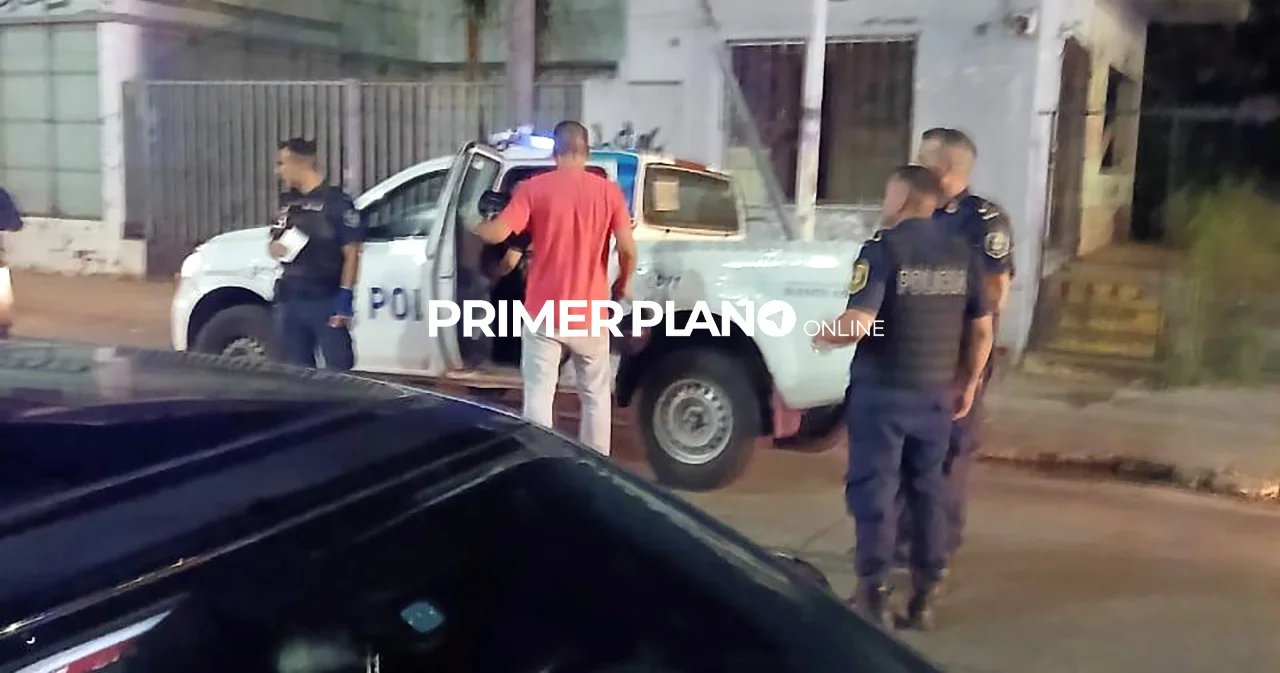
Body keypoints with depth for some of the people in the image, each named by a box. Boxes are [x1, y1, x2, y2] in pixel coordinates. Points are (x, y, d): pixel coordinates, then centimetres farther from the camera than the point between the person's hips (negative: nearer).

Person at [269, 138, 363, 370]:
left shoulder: (336, 201, -7)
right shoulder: (290, 203, 15)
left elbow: (351, 253, -10)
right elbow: (275, 240, 25)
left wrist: (345, 296, -17)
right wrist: (274, 246, 0)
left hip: (327, 300, -7)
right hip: (290, 300, 7)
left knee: (338, 369, -6)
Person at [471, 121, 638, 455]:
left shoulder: (534, 188, -5)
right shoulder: (608, 191, -3)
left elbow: (498, 233, -14)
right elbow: (627, 248, -9)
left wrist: (474, 226, 9)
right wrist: (622, 284, 10)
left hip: (544, 312, -1)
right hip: (589, 313, 1)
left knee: (539, 395, 5)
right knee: (595, 394, 15)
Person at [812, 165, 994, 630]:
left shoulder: (883, 248, -13)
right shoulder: (959, 254, 6)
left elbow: (858, 324, -22)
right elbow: (983, 329, 9)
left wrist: (824, 336, -3)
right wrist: (968, 382, 20)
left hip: (882, 390, -5)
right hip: (936, 392, 6)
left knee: (874, 490, 4)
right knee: (927, 489, 14)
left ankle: (874, 595, 8)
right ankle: (924, 595, 20)